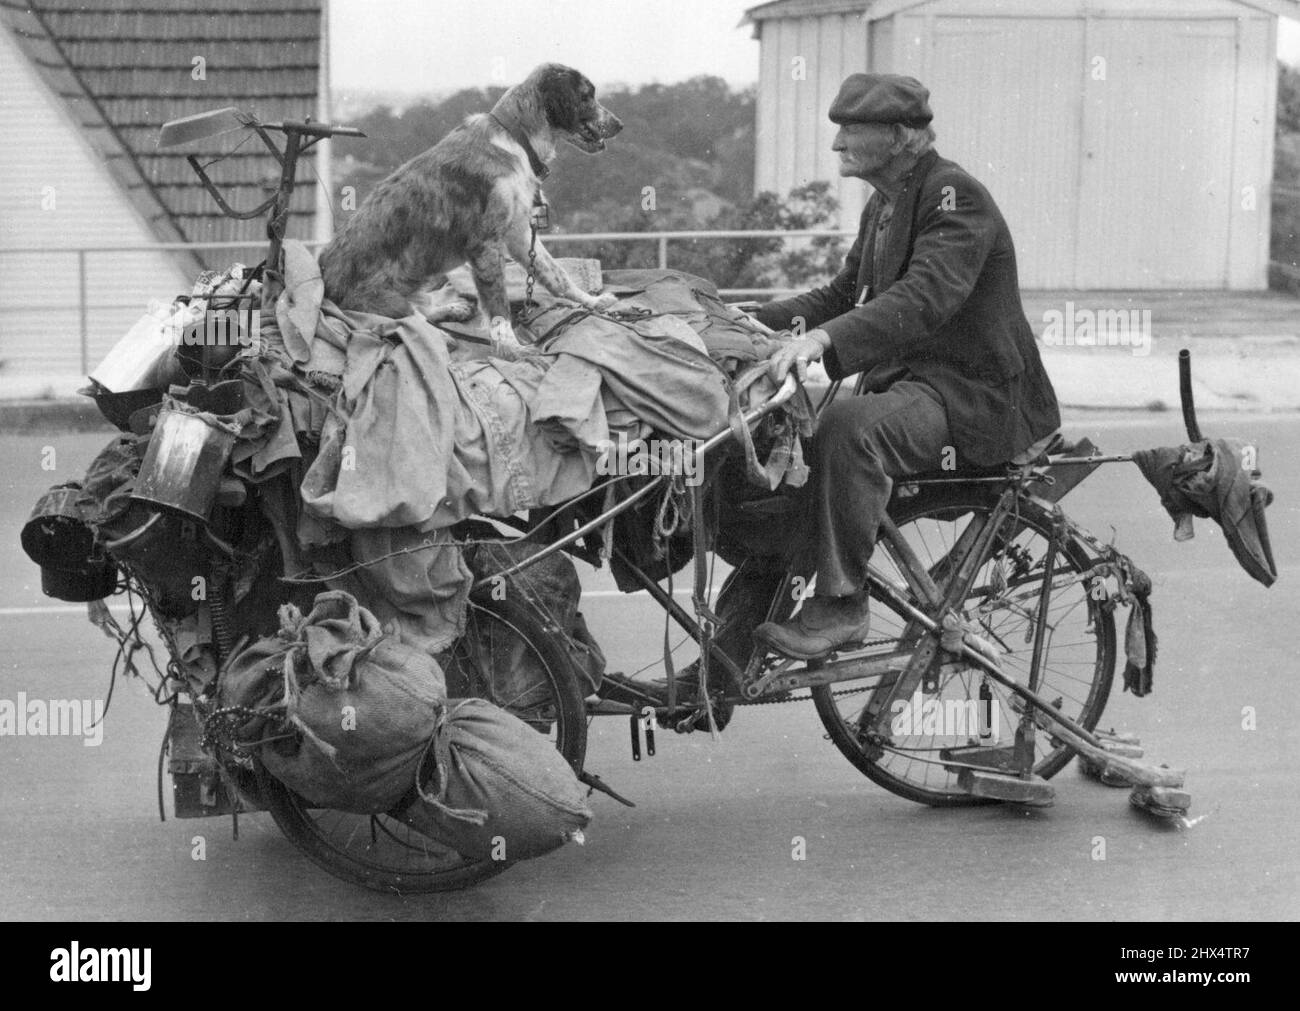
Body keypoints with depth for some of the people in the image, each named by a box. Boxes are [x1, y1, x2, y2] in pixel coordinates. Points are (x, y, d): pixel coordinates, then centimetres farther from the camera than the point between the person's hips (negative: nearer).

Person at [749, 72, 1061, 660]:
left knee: (849, 428, -34)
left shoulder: (956, 197, -15)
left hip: (974, 395, -9)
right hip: (907, 379, 9)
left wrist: (824, 338, -43)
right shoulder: (884, 204, 16)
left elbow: (926, 297, -31)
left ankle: (840, 606, -26)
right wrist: (754, 322, 7)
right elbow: (844, 295, 21)